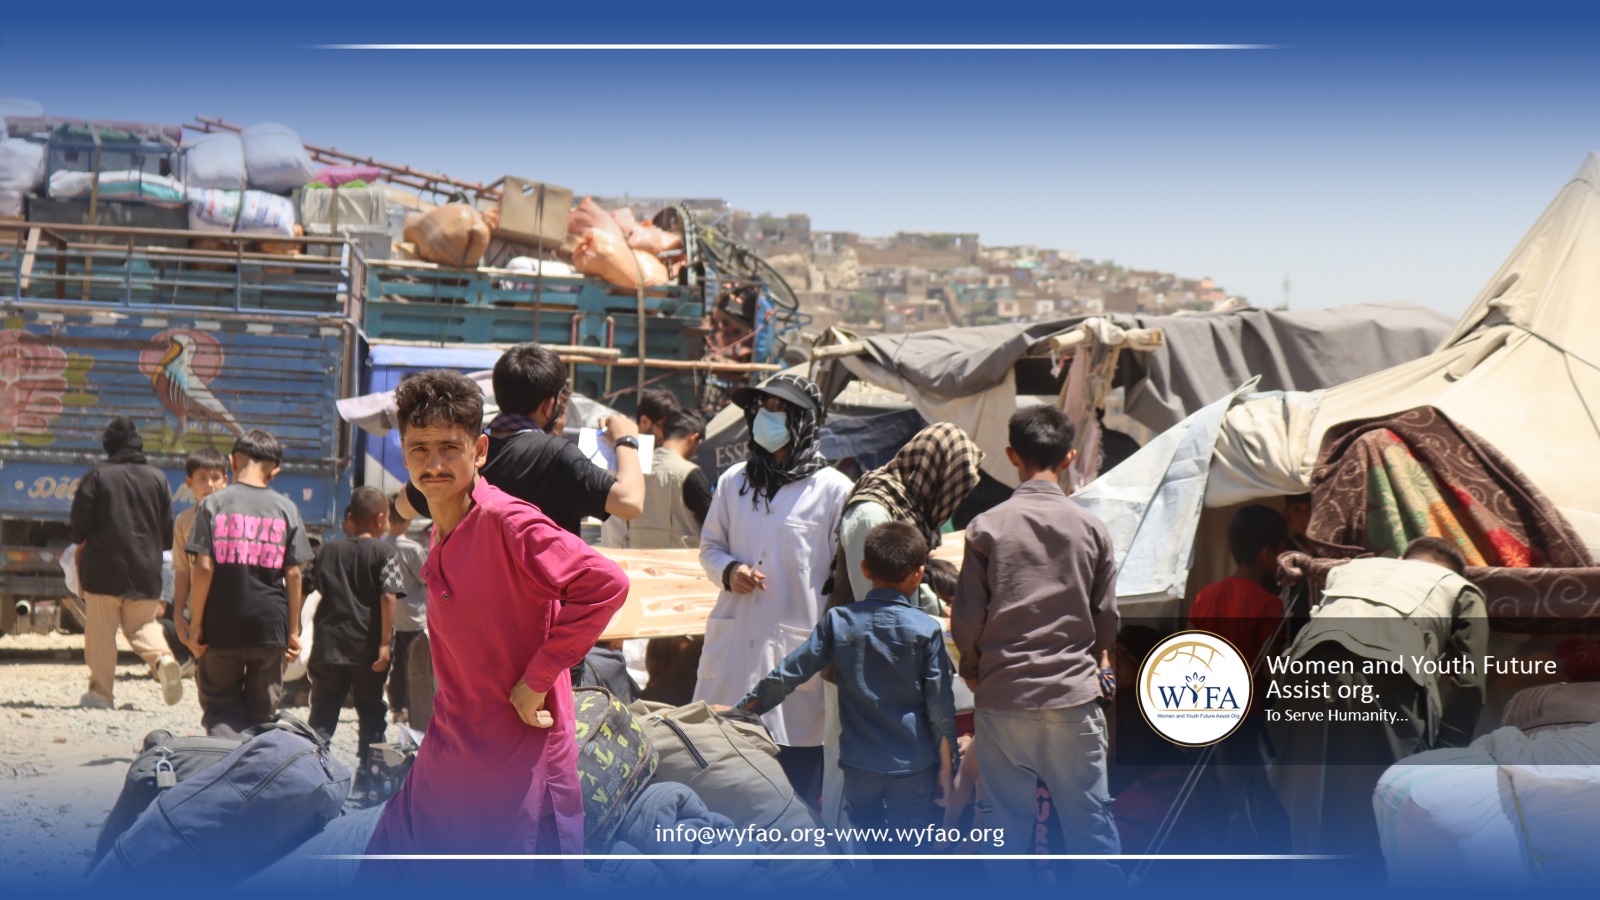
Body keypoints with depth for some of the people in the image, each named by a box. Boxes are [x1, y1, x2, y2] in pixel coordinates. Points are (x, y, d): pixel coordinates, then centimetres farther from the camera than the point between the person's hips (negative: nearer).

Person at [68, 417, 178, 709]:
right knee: (142, 625, 15)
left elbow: (78, 529, -5)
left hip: (103, 567, -3)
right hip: (146, 570, 3)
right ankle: (163, 658, -13)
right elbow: (168, 533, 6)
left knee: (101, 630, 4)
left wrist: (81, 538, 18)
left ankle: (100, 691, 3)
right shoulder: (157, 477, 4)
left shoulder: (98, 475, -5)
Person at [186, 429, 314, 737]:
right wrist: (294, 631, 8)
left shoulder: (214, 504, -4)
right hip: (270, 627, 2)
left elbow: (203, 567, -9)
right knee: (261, 712, 13)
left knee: (219, 706, 7)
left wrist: (196, 624, -2)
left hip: (221, 627, -1)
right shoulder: (285, 508, 1)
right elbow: (293, 574, 1)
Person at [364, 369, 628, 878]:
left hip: (520, 767, -8)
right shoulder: (438, 536, 10)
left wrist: (536, 681, -21)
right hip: (447, 761, 9)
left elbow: (605, 585, -26)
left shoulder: (507, 522, -16)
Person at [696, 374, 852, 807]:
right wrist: (728, 571, -1)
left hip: (799, 648, -4)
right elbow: (710, 545, 22)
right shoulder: (733, 482, 11)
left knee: (799, 779, -1)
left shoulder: (833, 489, -2)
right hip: (733, 643, 4)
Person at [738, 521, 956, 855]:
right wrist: (945, 767, 3)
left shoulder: (838, 621, -3)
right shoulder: (926, 630, -8)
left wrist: (739, 711, 11)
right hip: (913, 768, -2)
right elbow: (940, 706, -7)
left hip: (858, 766, 2)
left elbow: (787, 675, -1)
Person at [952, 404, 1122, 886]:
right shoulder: (1092, 529, 1)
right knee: (1089, 820, 7)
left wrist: (974, 671, 17)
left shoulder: (987, 527, -4)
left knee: (1008, 824, 7)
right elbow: (1107, 619, 7)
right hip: (1075, 699, 1)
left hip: (1003, 700, -1)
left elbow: (967, 619, -2)